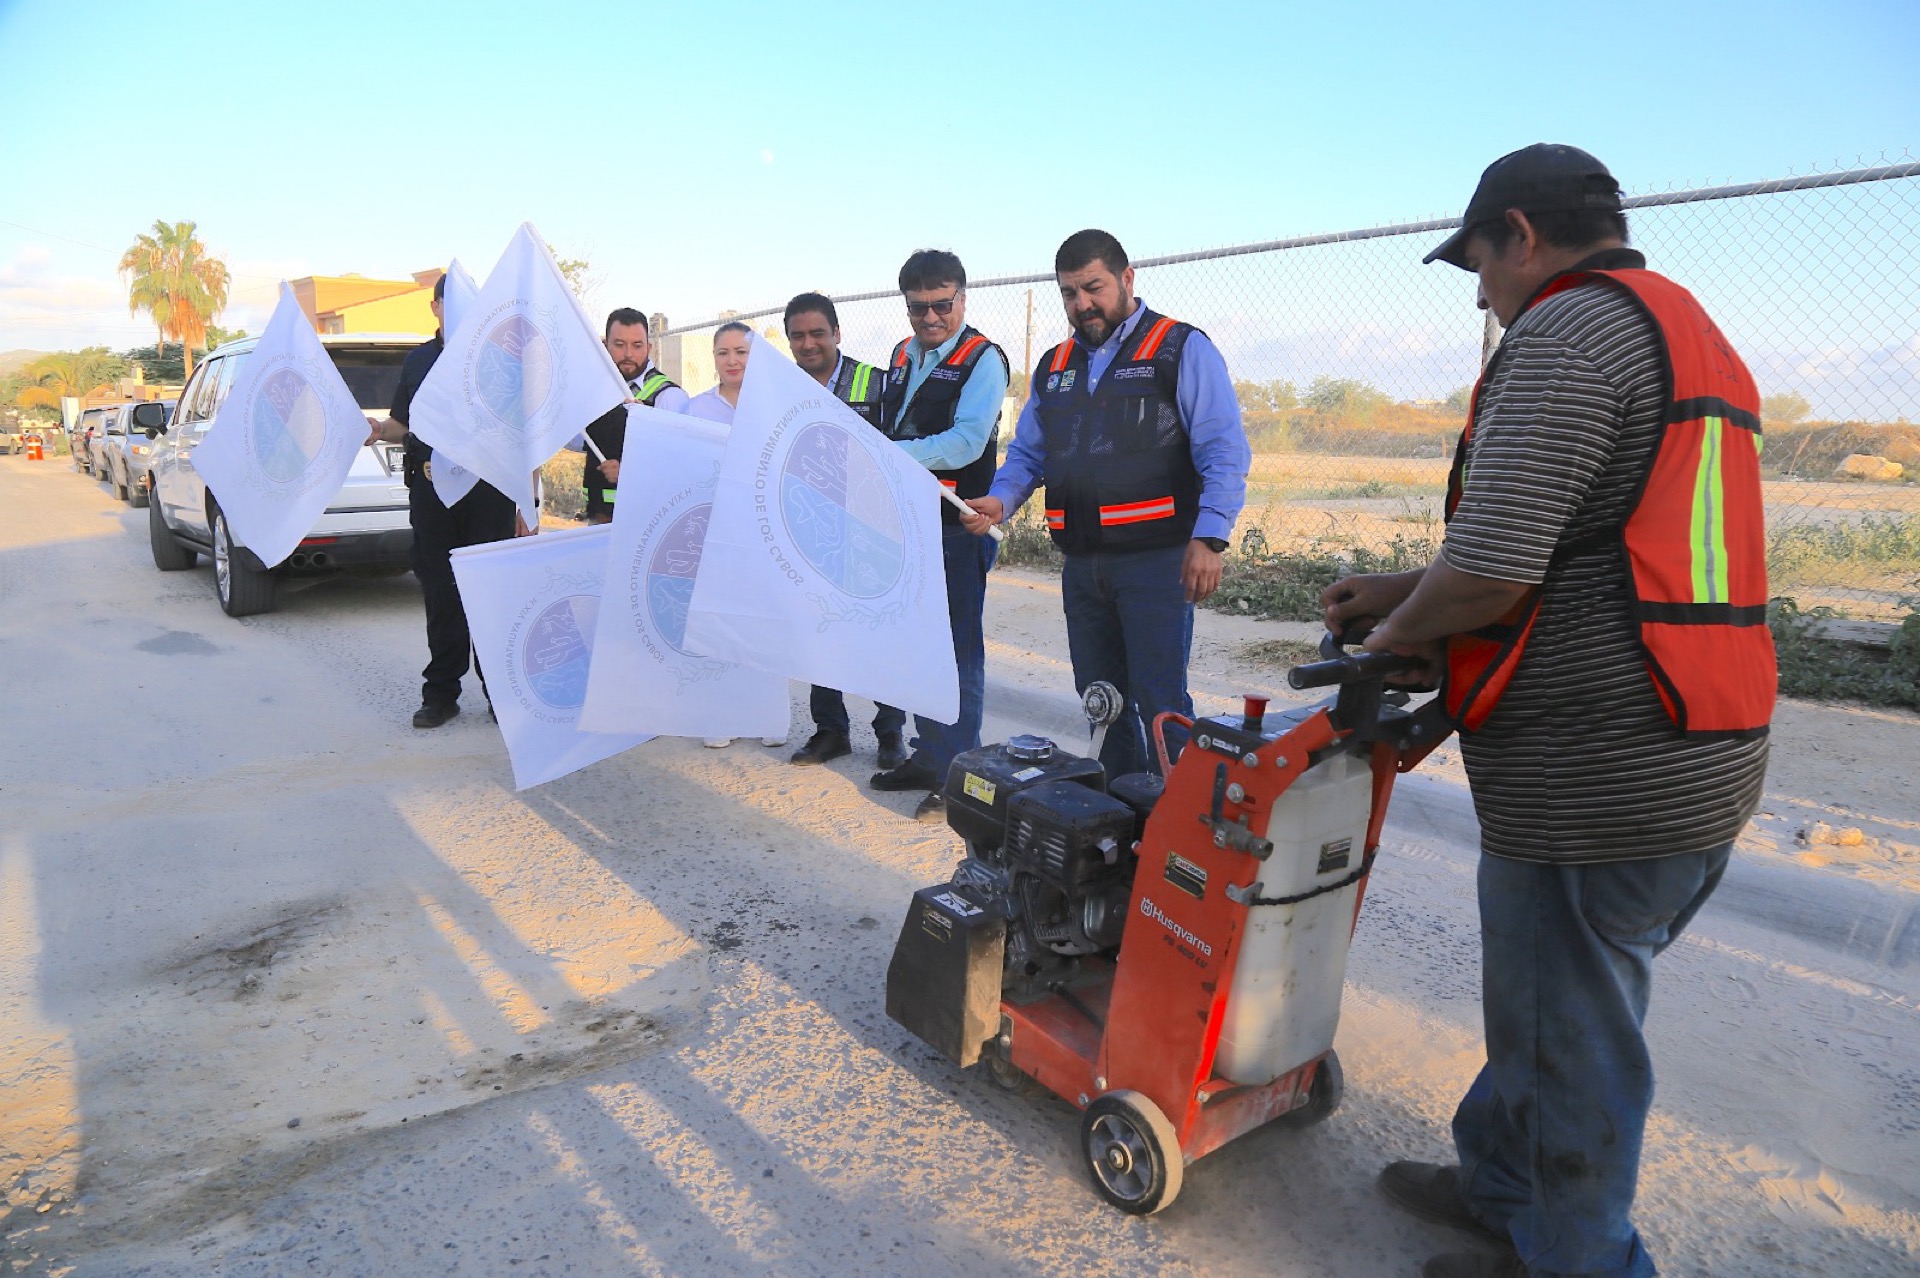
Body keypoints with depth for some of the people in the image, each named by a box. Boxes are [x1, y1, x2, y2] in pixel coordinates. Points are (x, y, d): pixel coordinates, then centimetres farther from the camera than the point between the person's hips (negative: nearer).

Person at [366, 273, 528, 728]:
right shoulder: (418, 359, 17)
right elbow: (402, 424, 22)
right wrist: (379, 430, -3)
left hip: (488, 490, -4)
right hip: (431, 490, 4)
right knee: (440, 596, 8)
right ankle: (441, 691, 17)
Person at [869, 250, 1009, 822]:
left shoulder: (983, 360, -7)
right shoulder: (903, 356, 17)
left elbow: (966, 442, -19)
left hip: (956, 527, -8)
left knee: (957, 652, -2)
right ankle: (929, 757, 27)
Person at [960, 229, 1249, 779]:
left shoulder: (1182, 350, -1)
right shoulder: (1054, 367, 18)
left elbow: (1225, 451, -8)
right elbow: (1025, 454, 22)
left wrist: (1209, 538, -20)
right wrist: (1000, 500, 0)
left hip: (1156, 559, -6)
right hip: (1081, 563, 6)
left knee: (1159, 701, -7)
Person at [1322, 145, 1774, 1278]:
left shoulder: (1566, 332, -15)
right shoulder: (1689, 332, 19)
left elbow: (1490, 575, -24)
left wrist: (1396, 638, -4)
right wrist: (1404, 589, 22)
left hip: (1599, 782, -10)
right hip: (1706, 763, 10)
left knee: (1566, 1037, 8)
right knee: (1553, 1002, 24)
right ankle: (1498, 1183, 42)